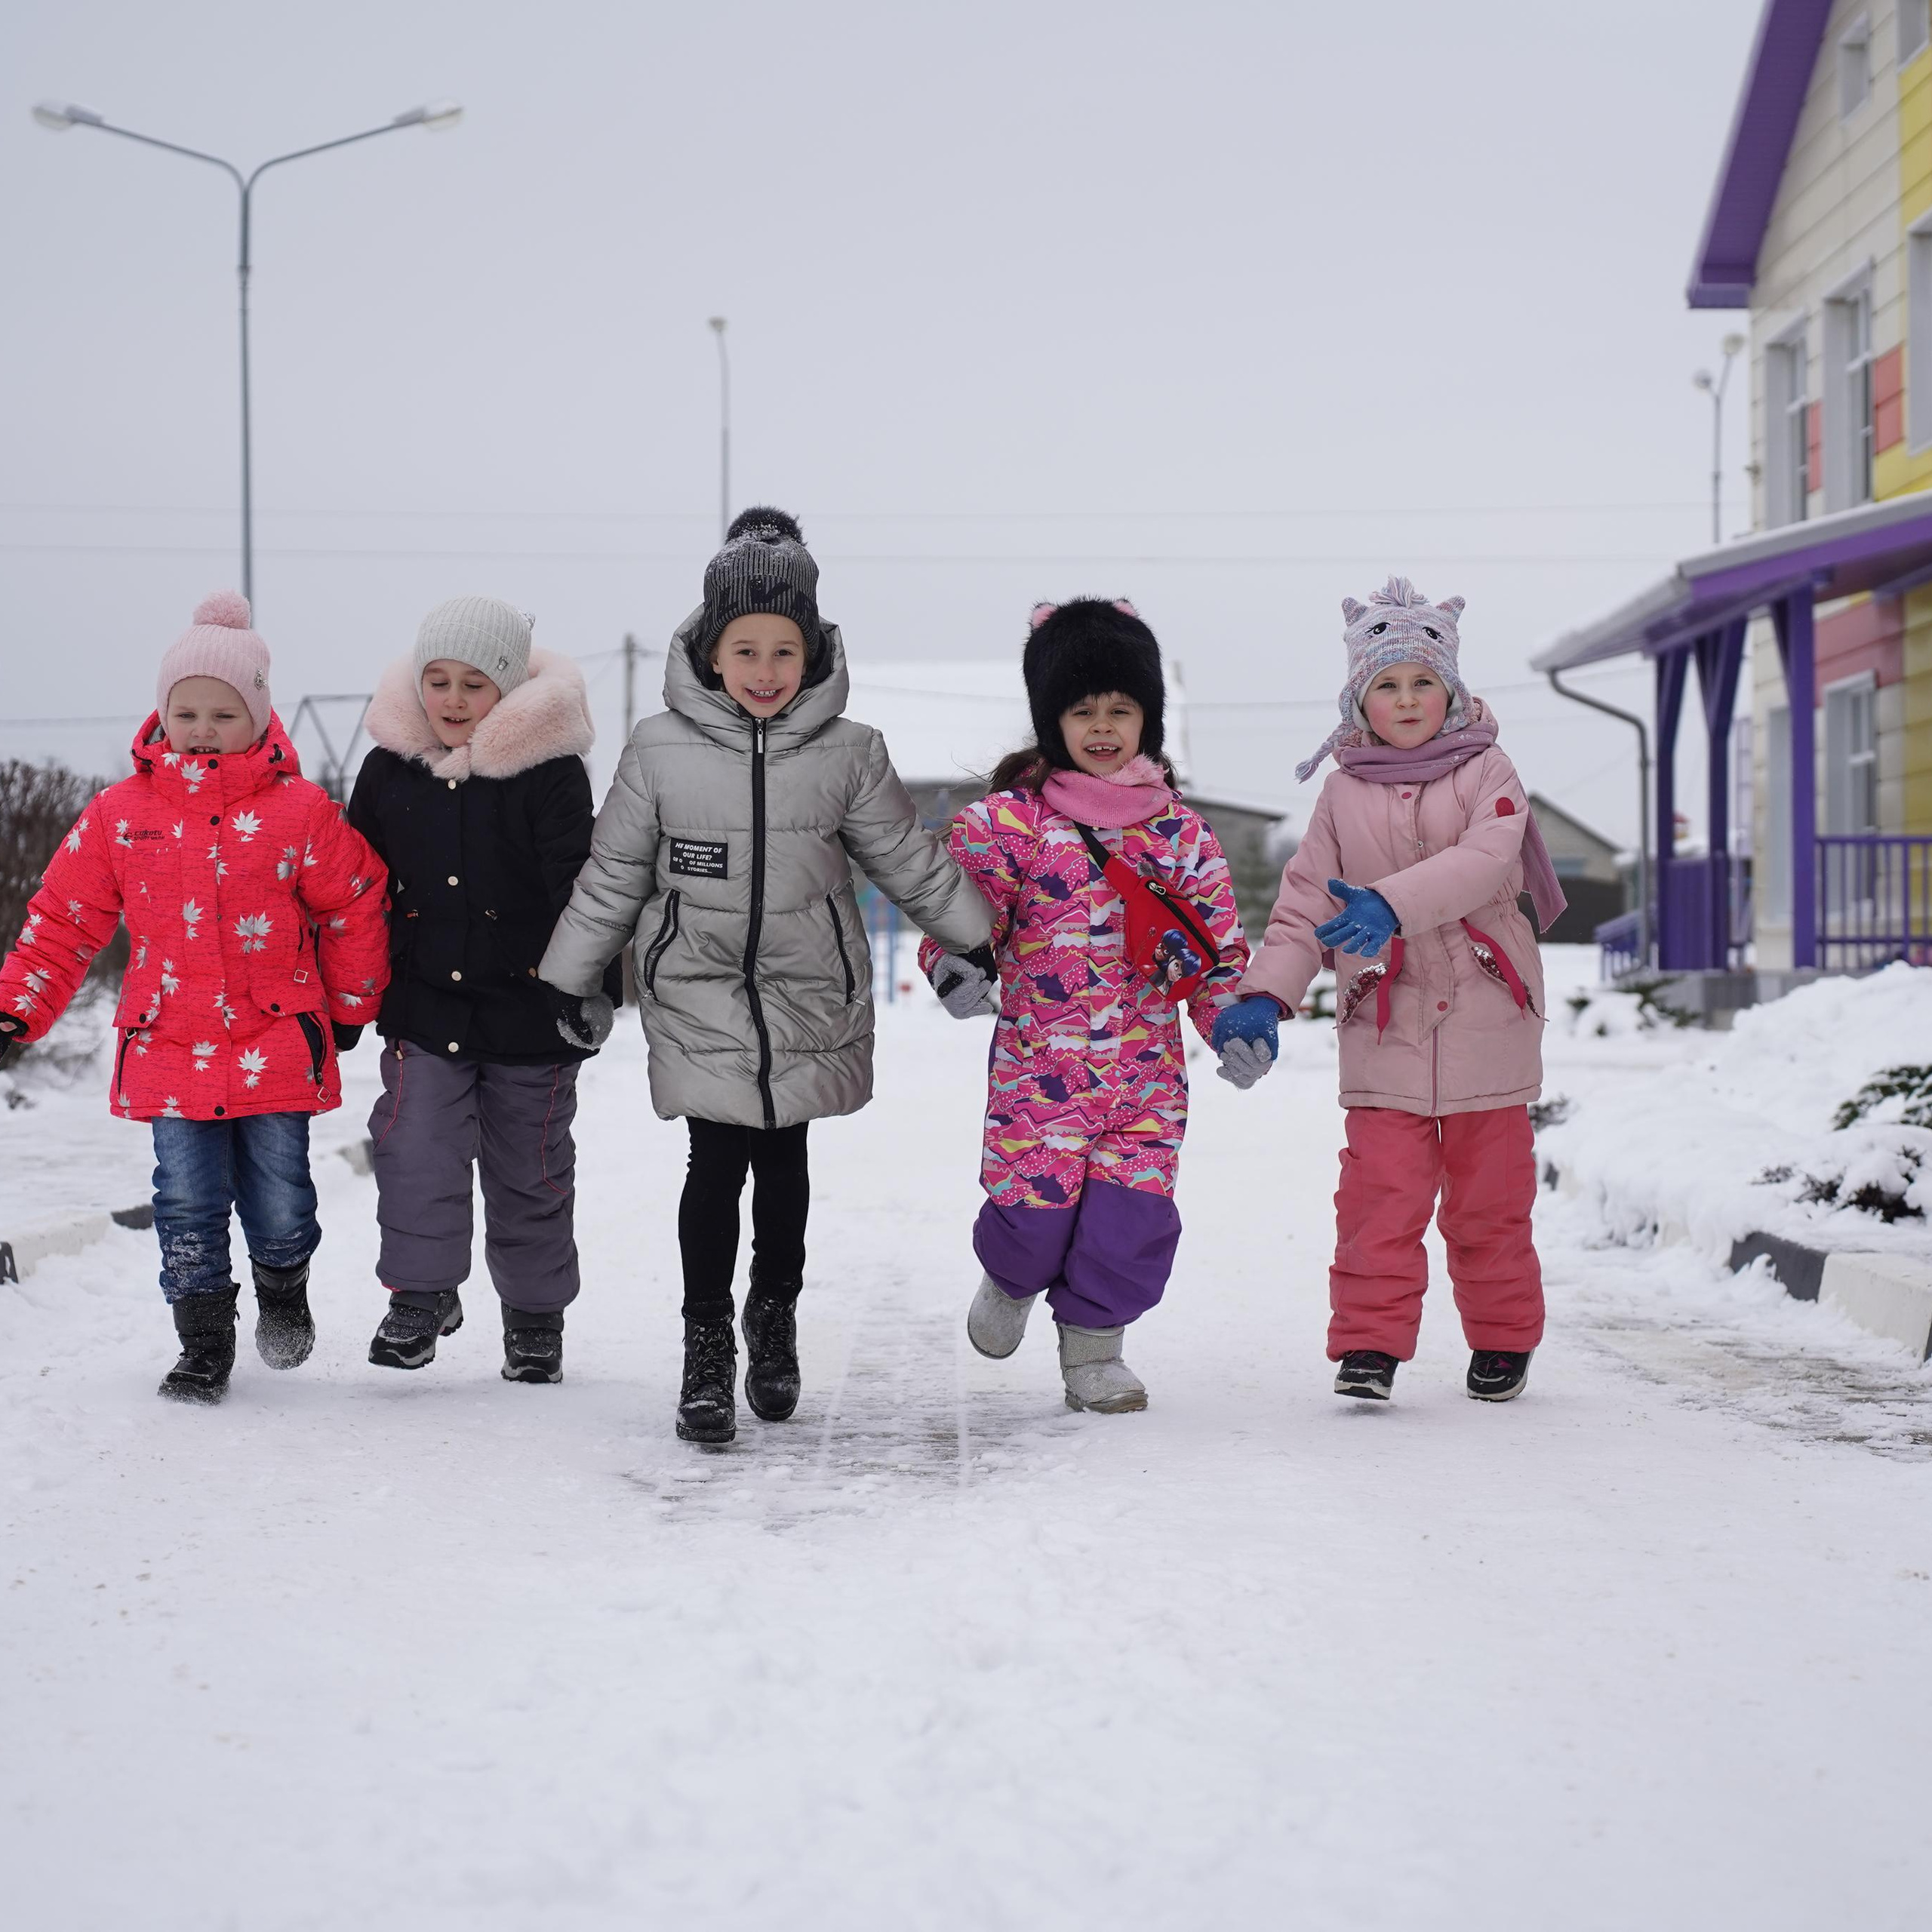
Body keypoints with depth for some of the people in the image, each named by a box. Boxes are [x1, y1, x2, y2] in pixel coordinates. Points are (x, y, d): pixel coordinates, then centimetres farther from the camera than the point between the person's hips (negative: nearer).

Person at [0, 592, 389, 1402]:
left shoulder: (300, 811, -4)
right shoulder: (121, 813, 2)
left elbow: (354, 908, 8)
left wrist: (351, 1005, 15)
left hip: (276, 1045, -1)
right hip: (168, 1048, 1)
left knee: (278, 1200, 4)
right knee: (188, 1203, 2)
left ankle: (284, 1287, 36)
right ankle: (203, 1345, 18)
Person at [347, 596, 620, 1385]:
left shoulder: (549, 772, -11)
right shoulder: (391, 768, 1)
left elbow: (578, 889, -10)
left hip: (526, 1005, -2)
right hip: (422, 1003, 2)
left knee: (529, 1165, 9)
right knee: (417, 1146, -5)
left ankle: (536, 1313, 23)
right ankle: (421, 1292, 12)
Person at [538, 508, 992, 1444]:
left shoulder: (848, 754, -4)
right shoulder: (661, 751, -6)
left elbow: (909, 858, 8)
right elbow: (612, 875, 4)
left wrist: (979, 939, 12)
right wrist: (570, 979, 9)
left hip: (810, 1002, 1)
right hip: (700, 1003, -1)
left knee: (784, 1158, 12)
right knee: (717, 1163, -5)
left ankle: (775, 1320, 30)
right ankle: (708, 1343, 6)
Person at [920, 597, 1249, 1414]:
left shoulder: (1181, 832, 7)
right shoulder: (1010, 821, -4)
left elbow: (1219, 938, 12)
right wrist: (956, 966, -18)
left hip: (1147, 1069, 3)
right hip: (1039, 1061, -3)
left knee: (1134, 1209, -2)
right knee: (1037, 1202, -4)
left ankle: (1092, 1345, 18)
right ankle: (1011, 1281, 32)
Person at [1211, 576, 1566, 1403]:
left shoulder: (1486, 772, 0)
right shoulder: (1345, 792, 7)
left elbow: (1483, 860, -19)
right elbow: (1306, 903, 7)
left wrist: (1390, 903, -34)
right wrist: (1264, 995, -7)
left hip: (1486, 1022, -1)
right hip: (1384, 1026, 1)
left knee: (1490, 1197, 8)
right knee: (1381, 1192, -9)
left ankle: (1503, 1340, 23)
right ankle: (1369, 1343, -2)